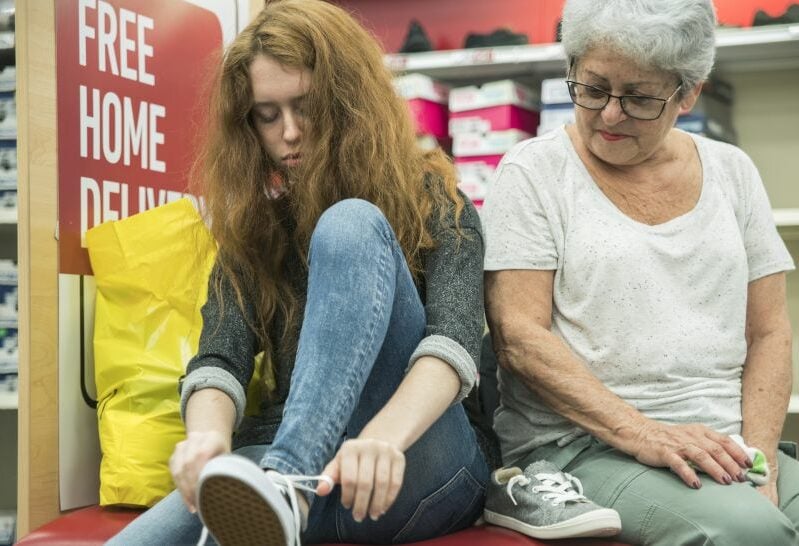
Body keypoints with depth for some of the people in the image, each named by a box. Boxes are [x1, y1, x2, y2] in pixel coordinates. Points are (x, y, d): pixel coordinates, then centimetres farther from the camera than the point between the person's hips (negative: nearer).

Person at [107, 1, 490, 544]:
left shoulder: (430, 197, 4)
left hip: (413, 472, -1)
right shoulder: (253, 225, 13)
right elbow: (219, 358, -1)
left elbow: (454, 338, -14)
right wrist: (208, 433, -27)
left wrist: (384, 435, -36)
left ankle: (283, 487, -40)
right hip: (280, 465, 2)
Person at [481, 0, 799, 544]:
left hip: (722, 450, 4)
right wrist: (642, 434, -18)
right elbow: (519, 334, -8)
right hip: (579, 448, -4)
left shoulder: (732, 171, 13)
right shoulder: (534, 172, 1)